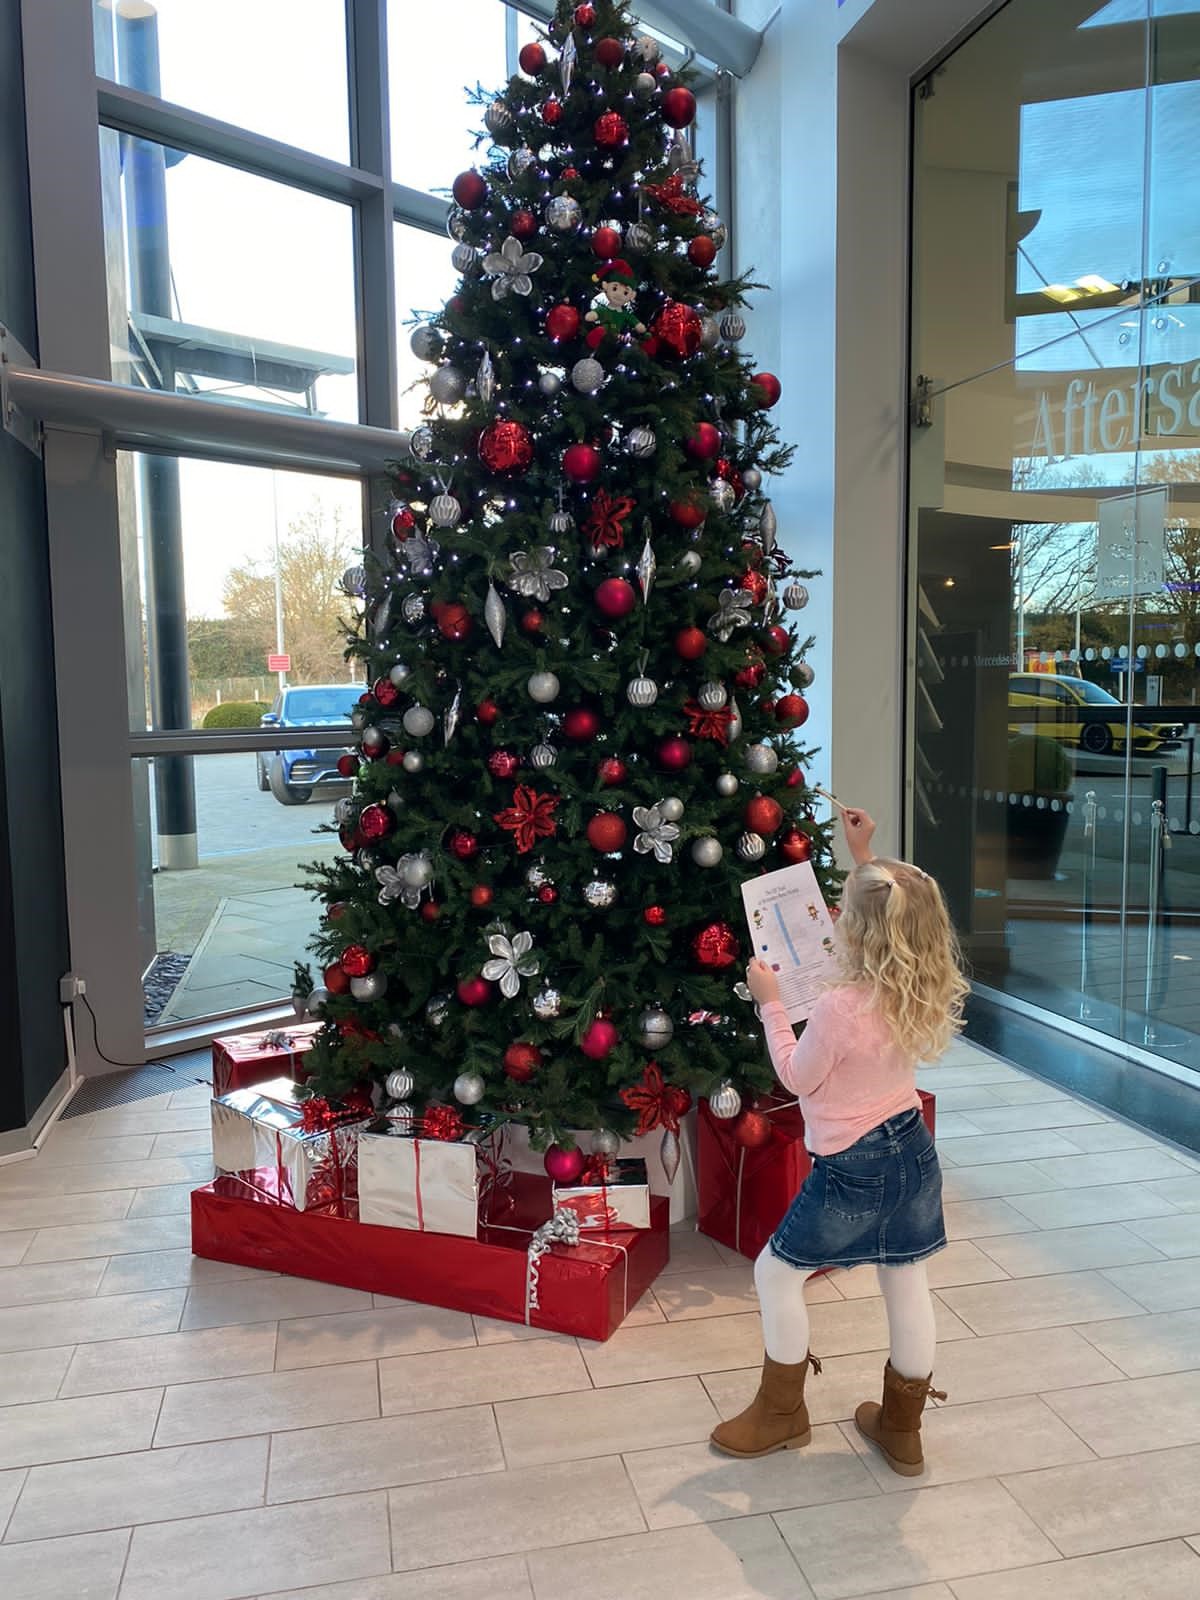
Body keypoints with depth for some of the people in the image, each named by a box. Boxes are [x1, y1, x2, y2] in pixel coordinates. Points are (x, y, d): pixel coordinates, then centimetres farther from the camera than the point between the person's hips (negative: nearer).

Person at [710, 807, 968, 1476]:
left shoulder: (841, 1008, -28)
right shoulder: (929, 993, -7)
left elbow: (797, 1077, -11)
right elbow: (894, 915, 13)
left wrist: (770, 1002, -5)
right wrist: (866, 859, 15)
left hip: (854, 1169, -7)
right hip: (913, 1151, 7)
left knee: (777, 1272, 12)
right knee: (908, 1283, 18)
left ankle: (782, 1413, 27)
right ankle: (902, 1427, 34)